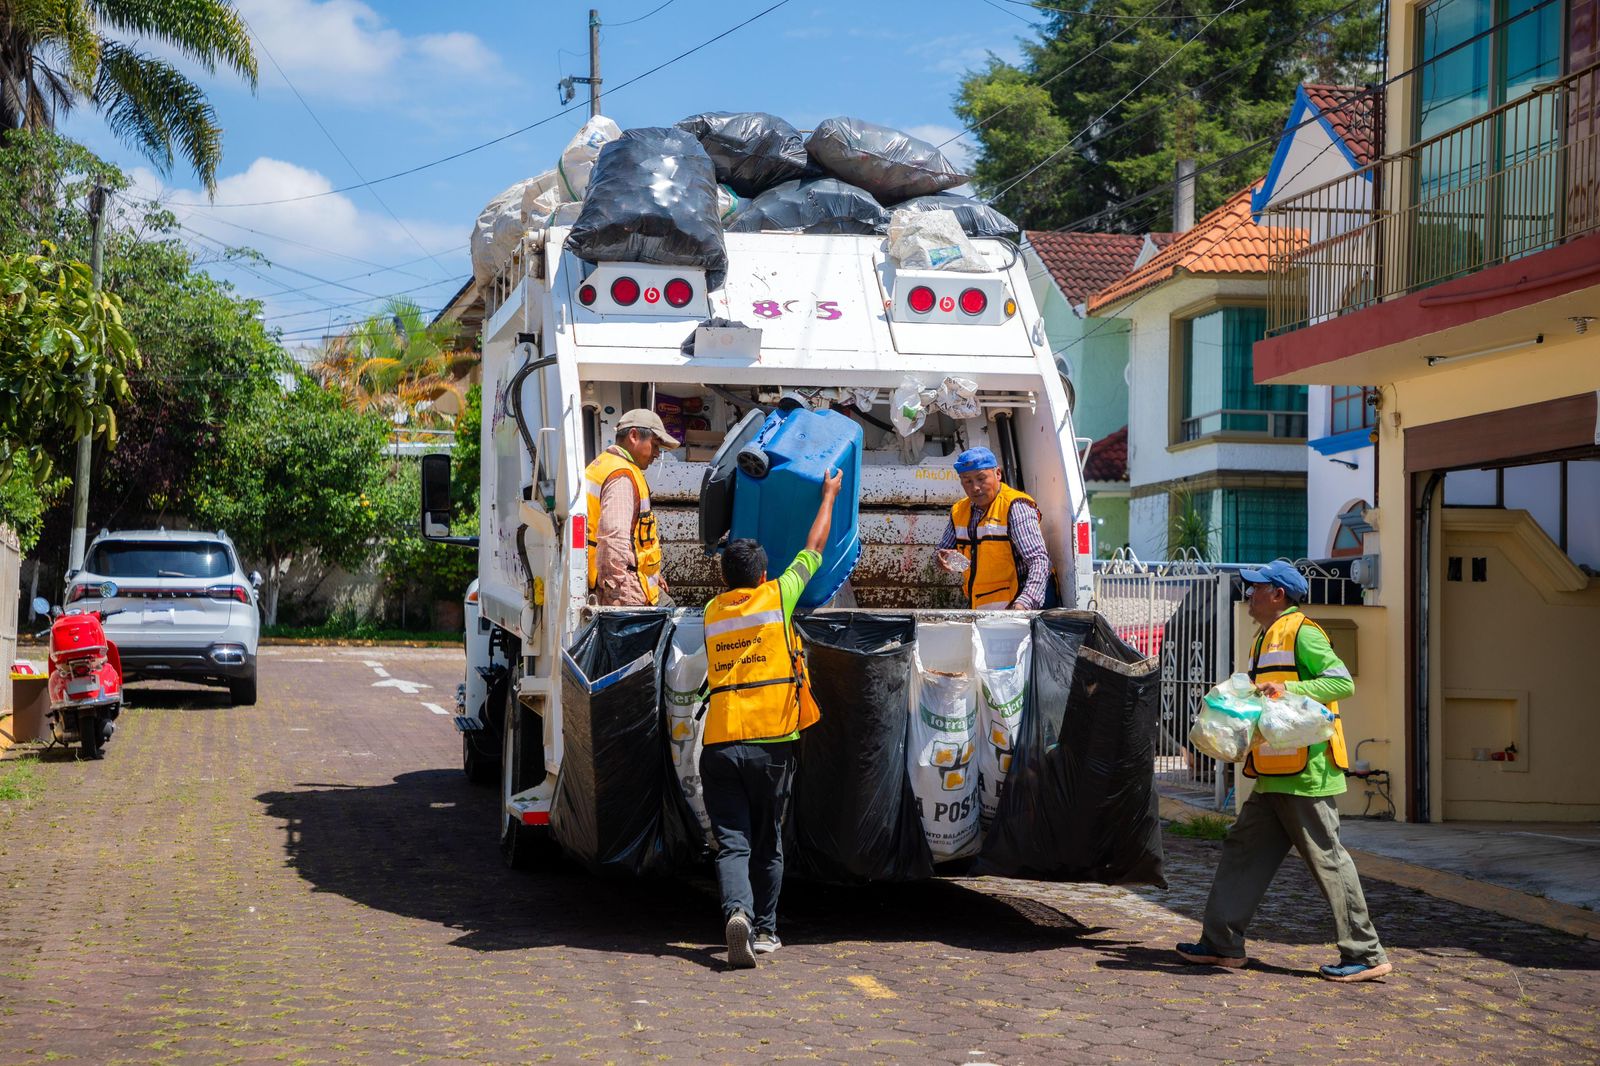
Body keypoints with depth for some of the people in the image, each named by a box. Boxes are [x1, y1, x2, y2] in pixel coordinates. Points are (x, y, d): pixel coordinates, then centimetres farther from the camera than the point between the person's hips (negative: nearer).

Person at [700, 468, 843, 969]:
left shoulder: (712, 613, 12)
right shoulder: (777, 598, 3)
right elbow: (814, 548, 17)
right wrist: (829, 495, 30)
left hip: (719, 744, 1)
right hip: (770, 743, -1)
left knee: (732, 842, -4)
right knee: (767, 843, 14)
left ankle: (737, 912, -27)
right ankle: (765, 929, 19)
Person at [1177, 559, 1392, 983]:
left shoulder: (1300, 632, -9)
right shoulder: (1268, 638, 22)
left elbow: (1343, 683, -17)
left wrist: (1287, 689, -24)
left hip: (1306, 773, -10)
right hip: (1275, 775, 10)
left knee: (1327, 860, -6)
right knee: (1243, 851, 9)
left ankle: (1366, 955, 0)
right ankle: (1222, 943, 13)